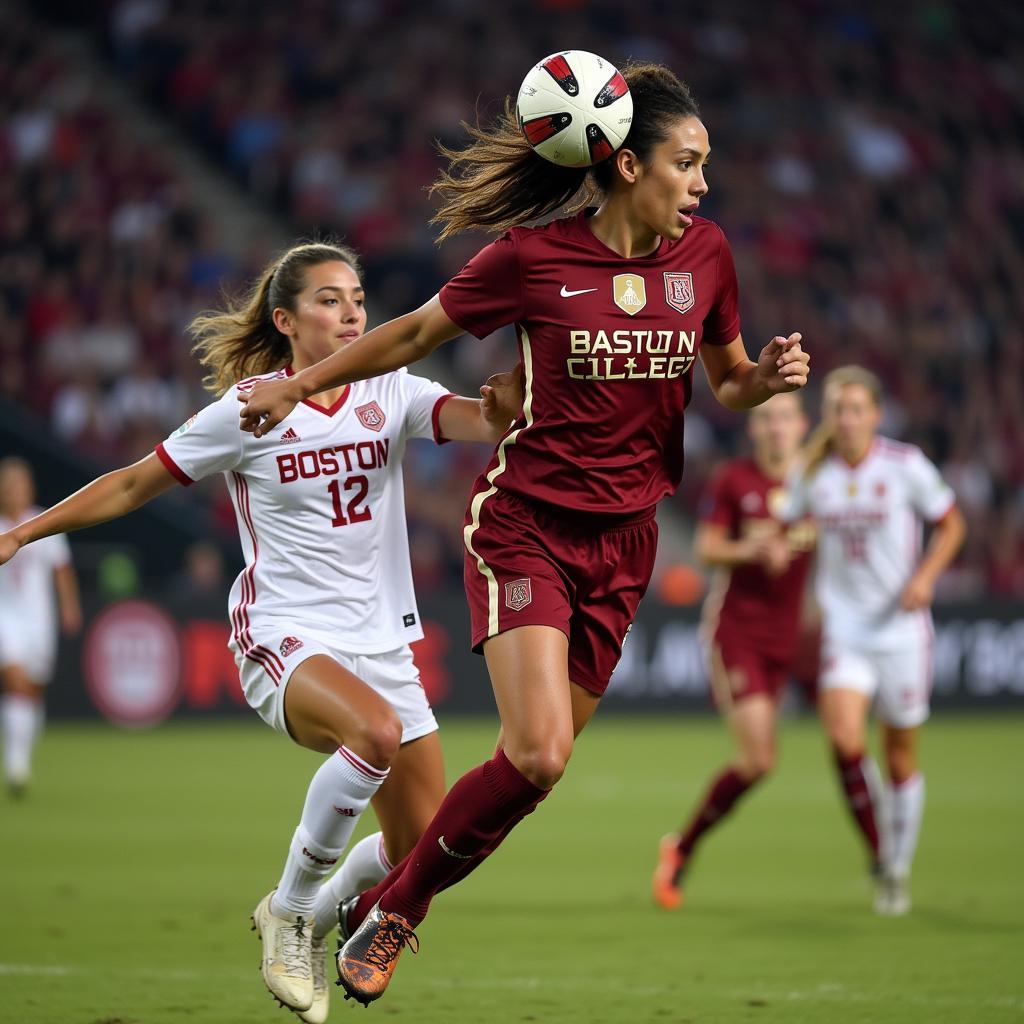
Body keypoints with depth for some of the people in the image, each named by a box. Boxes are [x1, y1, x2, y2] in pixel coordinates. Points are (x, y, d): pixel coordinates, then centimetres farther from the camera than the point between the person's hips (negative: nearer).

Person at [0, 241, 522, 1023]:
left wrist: (505, 406, -39)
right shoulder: (246, 411, -5)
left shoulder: (392, 395, 3)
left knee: (423, 849, -1)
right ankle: (289, 907, -15)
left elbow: (479, 421, -15)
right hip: (284, 640, -4)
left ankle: (315, 919, 31)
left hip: (381, 645, 5)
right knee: (376, 731, -36)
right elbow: (134, 486, 5)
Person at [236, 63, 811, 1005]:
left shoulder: (705, 254, 1)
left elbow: (727, 384, 16)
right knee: (538, 754, -19)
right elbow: (415, 334, 5)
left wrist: (769, 378, -7)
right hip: (527, 523, -5)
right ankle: (394, 907, 1)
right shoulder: (533, 257, -11)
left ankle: (389, 905, 21)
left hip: (625, 540, 5)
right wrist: (298, 385, 11)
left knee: (538, 763, 3)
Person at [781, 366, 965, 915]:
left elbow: (951, 525, 3)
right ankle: (879, 855, -1)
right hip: (843, 628, 1)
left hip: (902, 630, -1)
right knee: (844, 741, -20)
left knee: (901, 759, 6)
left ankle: (900, 868, 25)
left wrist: (925, 576, -13)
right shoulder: (811, 473, 0)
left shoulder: (906, 466, -7)